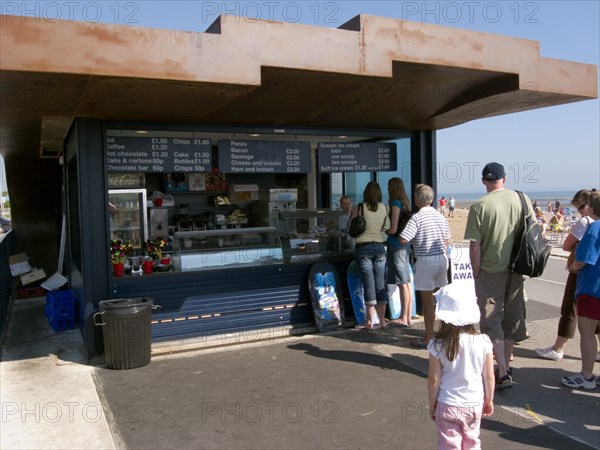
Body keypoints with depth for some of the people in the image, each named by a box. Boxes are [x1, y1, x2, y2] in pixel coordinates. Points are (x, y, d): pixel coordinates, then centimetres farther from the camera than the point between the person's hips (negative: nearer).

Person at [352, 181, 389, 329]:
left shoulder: (360, 208, -10)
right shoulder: (384, 208, 0)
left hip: (363, 248, -3)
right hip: (379, 247, 3)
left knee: (369, 285, 1)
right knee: (381, 284, 8)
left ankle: (370, 321, 5)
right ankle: (382, 320, 14)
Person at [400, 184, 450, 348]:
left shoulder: (417, 218, -14)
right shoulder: (441, 217, 8)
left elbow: (403, 239, -20)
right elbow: (446, 241, 16)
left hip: (425, 261, -7)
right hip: (442, 259, 7)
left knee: (427, 300, 0)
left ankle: (428, 338, 8)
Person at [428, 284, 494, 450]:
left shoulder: (438, 346, -19)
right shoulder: (483, 342, -14)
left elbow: (434, 380, -12)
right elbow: (489, 377, -4)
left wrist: (432, 405, 3)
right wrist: (489, 400, 12)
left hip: (448, 406, -2)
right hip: (475, 404, 2)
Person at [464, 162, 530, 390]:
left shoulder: (480, 206, -14)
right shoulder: (521, 199, -2)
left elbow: (475, 246, -14)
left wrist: (475, 274, -2)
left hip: (490, 271, -4)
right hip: (516, 269, 4)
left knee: (492, 321, 4)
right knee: (511, 317, 16)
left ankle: (502, 374, 0)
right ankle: (505, 366, 29)